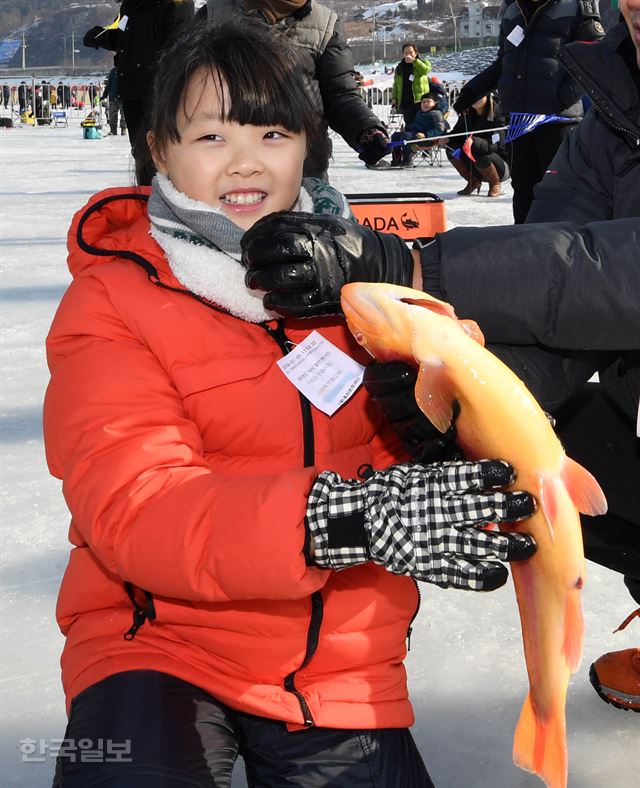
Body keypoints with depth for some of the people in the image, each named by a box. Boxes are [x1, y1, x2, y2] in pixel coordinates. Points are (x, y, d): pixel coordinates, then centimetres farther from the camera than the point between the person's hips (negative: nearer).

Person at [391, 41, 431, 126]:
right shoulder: (399, 68, 17)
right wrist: (394, 99, 10)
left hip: (420, 101, -3)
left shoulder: (423, 63, 7)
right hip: (406, 102, 3)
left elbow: (425, 70, -18)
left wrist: (414, 61, -17)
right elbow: (395, 85, 21)